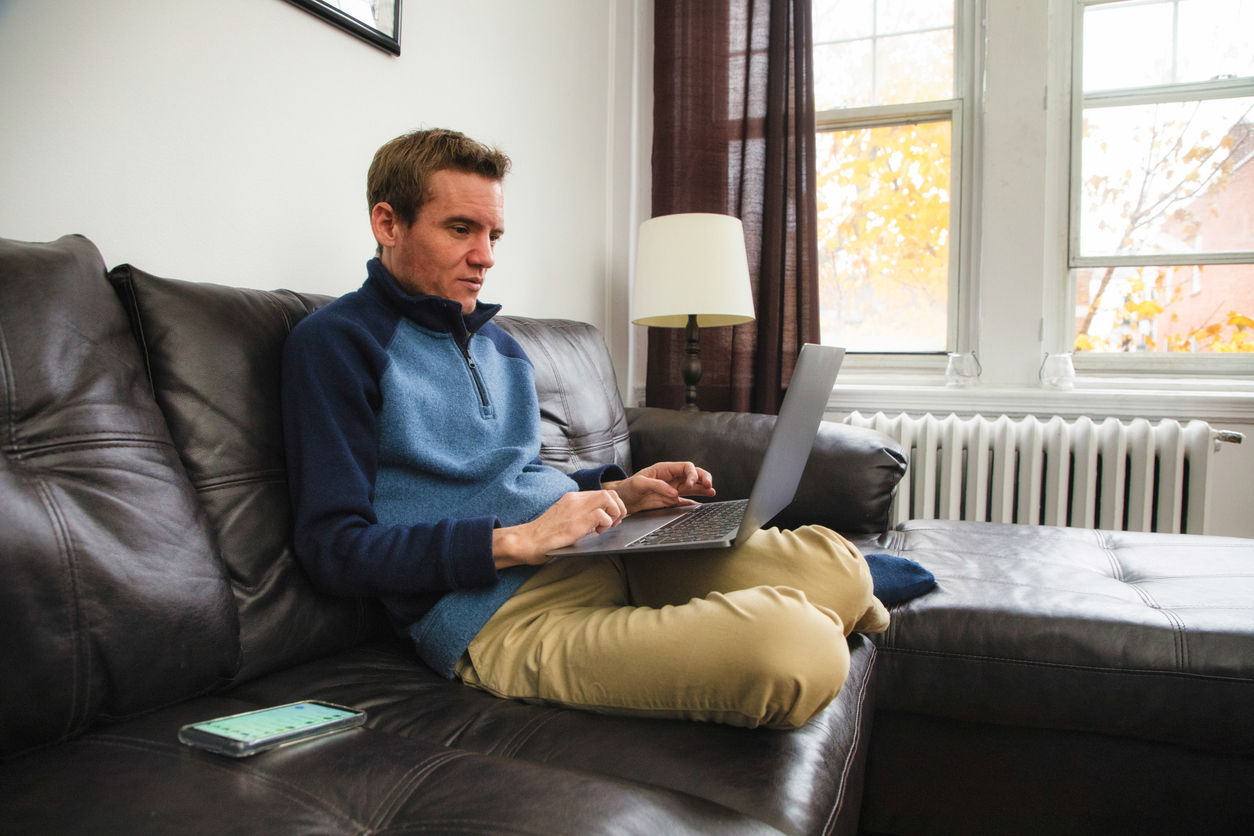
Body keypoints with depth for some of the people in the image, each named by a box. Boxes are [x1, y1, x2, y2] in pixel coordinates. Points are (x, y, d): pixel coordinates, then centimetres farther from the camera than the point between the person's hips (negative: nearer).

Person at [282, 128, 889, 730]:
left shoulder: (498, 345, 22)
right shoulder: (334, 342, -3)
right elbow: (335, 549, -10)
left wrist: (617, 490, 10)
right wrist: (516, 540, -19)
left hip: (597, 552, 8)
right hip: (500, 613, -8)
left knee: (836, 563, -2)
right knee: (796, 647, -25)